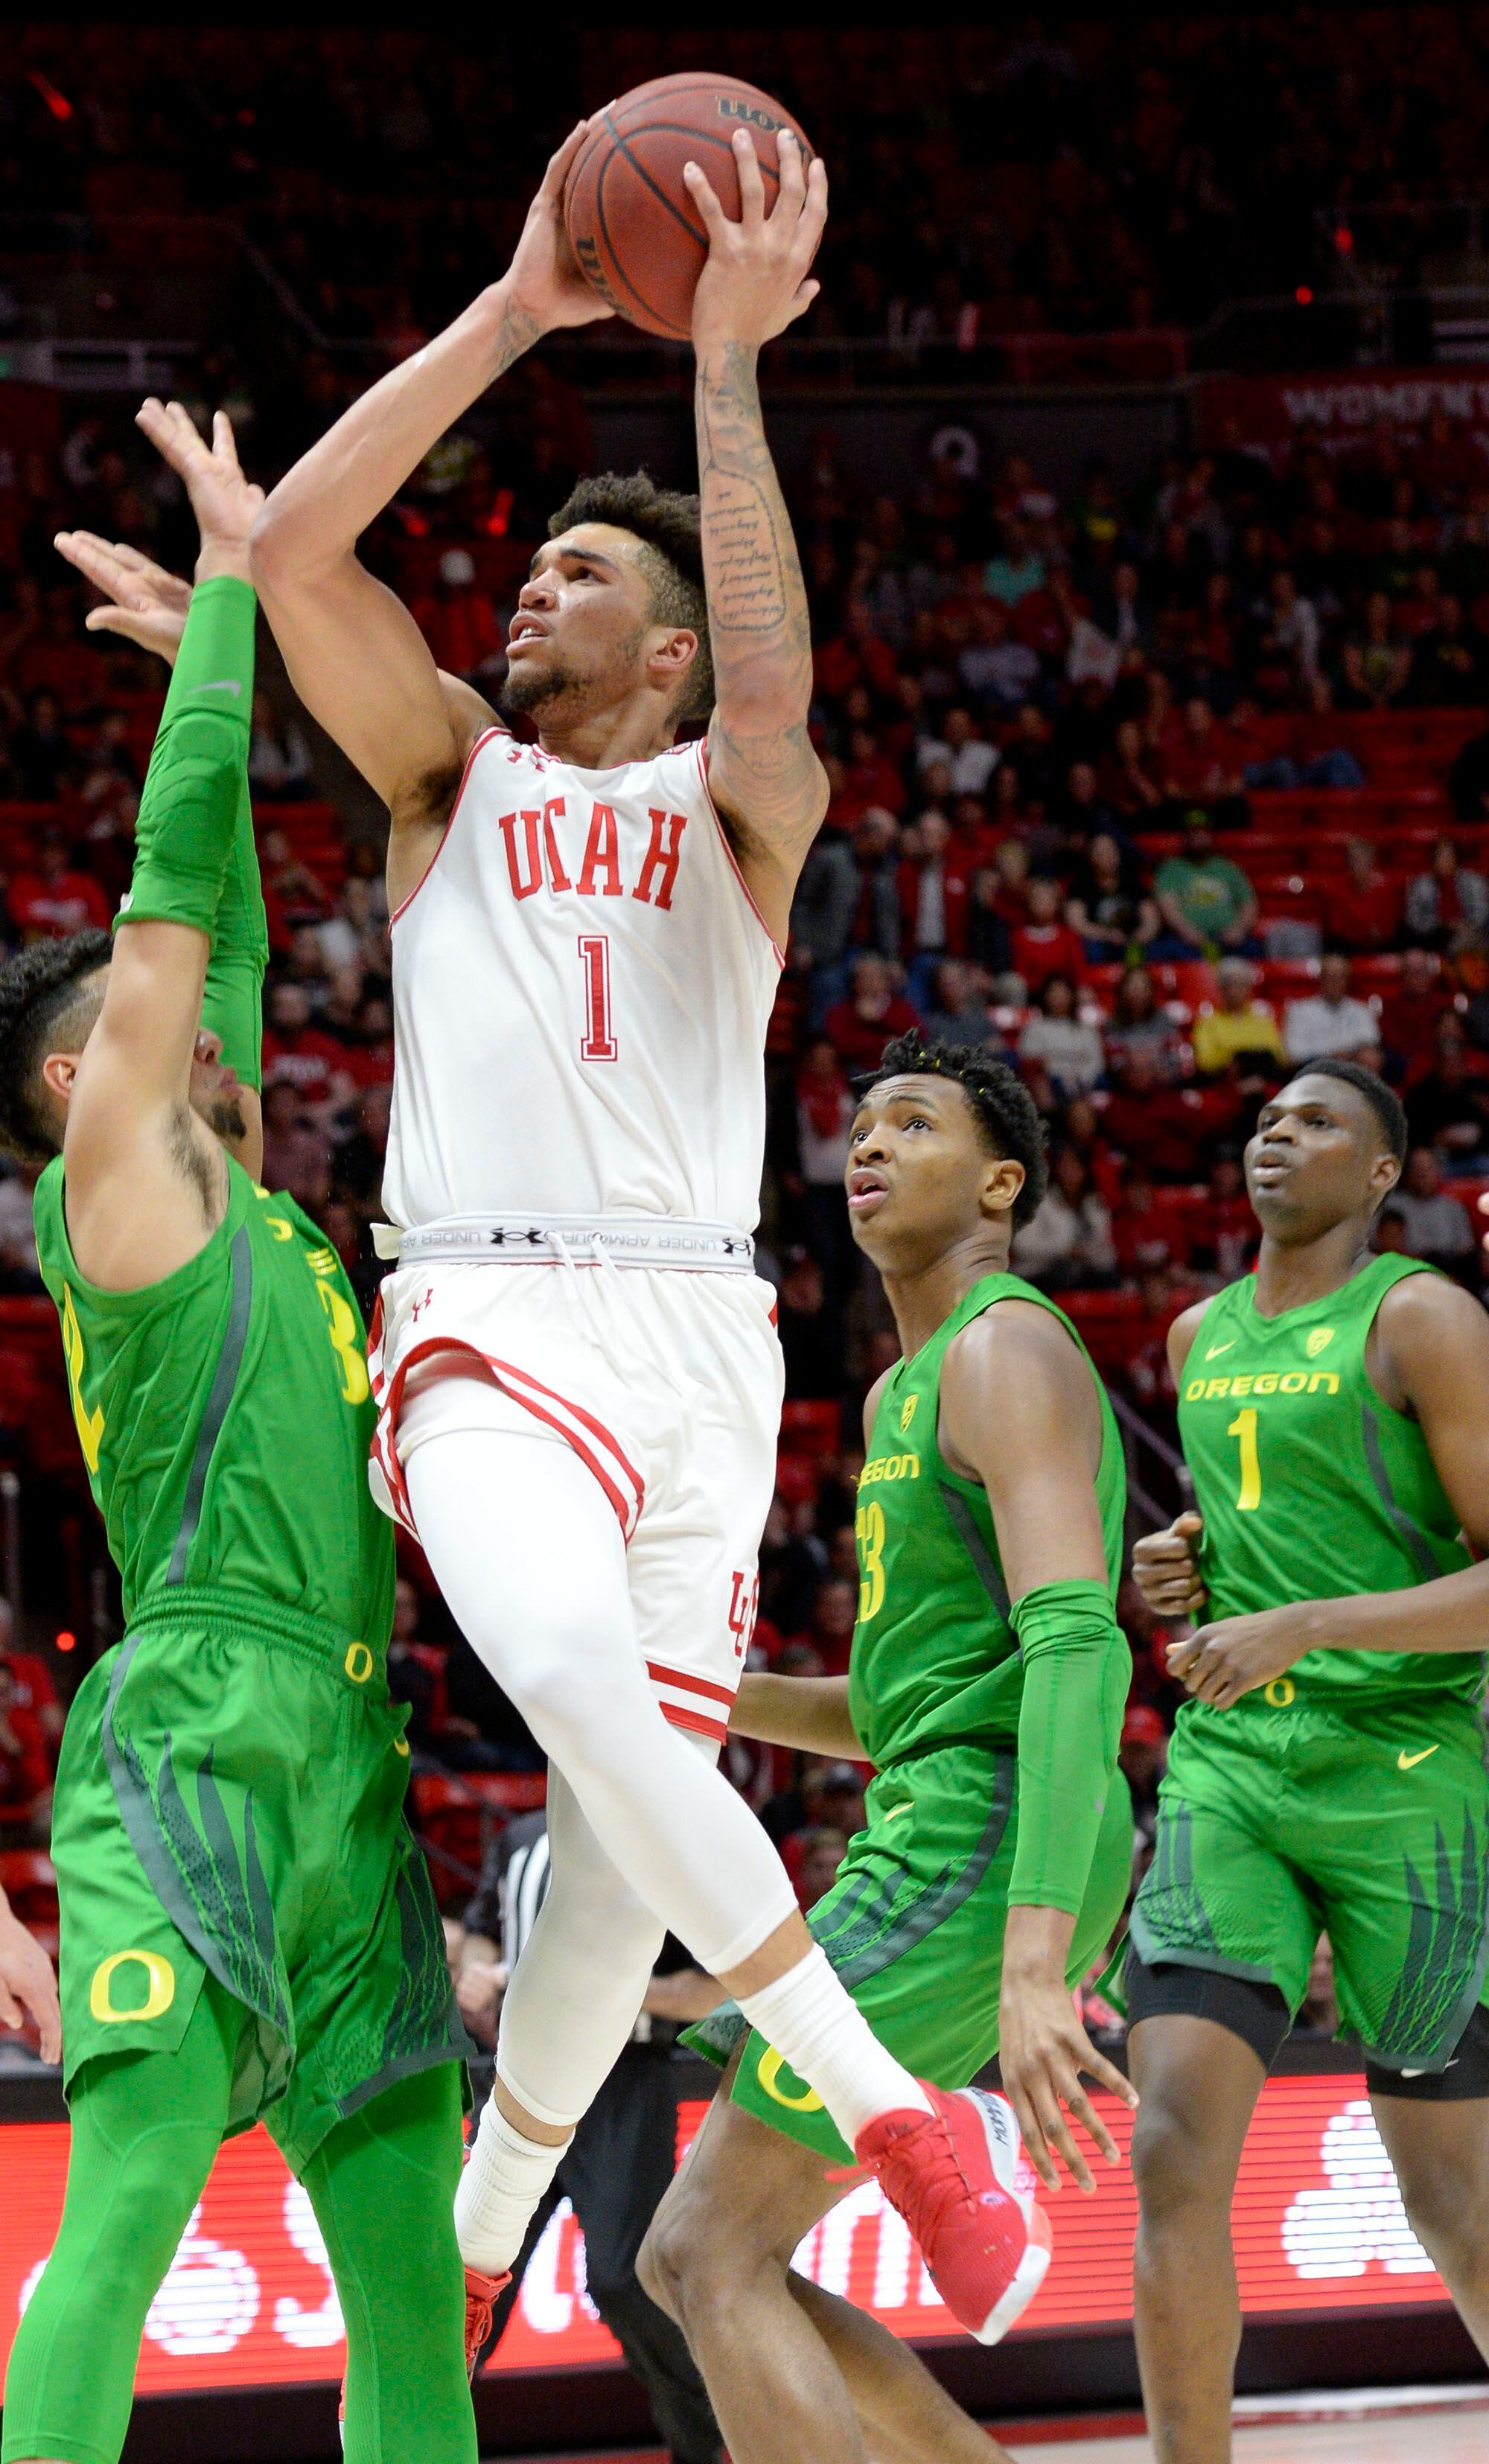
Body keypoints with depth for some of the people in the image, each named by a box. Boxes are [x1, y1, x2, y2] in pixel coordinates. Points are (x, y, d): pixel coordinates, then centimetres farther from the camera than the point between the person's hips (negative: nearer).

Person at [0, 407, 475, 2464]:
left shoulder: (245, 1208, 23)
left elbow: (227, 948, 32)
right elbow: (177, 894, -3)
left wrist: (219, 659, 34)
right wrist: (229, 588, 1)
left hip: (342, 1760, 9)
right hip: (200, 1737, -9)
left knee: (406, 2241, 5)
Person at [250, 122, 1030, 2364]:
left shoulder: (737, 801, 15)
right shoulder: (451, 767, 19)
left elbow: (774, 691, -11)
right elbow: (296, 547, 3)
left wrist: (727, 362, -12)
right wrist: (517, 312, -1)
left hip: (701, 1326, 1)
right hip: (490, 1316, -1)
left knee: (632, 1800, -3)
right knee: (579, 1680, -30)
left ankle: (476, 2246, 17)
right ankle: (887, 2105, -24)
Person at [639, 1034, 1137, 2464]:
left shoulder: (1007, 1352, -10)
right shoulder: (900, 1398, 22)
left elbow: (1078, 1651, -23)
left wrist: (1032, 1972, -33)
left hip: (985, 1853, -10)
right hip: (931, 1837, 10)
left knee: (714, 2249, -11)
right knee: (692, 2262, 10)